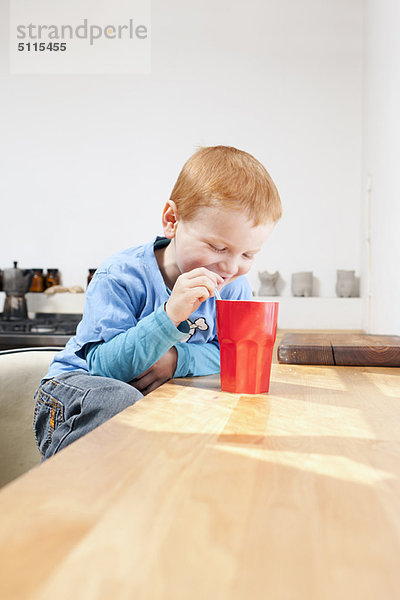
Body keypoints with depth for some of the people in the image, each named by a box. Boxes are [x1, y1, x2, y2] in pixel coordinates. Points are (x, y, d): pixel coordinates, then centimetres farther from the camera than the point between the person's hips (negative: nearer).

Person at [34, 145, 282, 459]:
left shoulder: (233, 287, -4)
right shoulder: (121, 276, -21)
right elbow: (103, 366, -27)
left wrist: (178, 358, -26)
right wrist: (169, 315, -40)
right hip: (84, 384, -4)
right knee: (119, 401, -38)